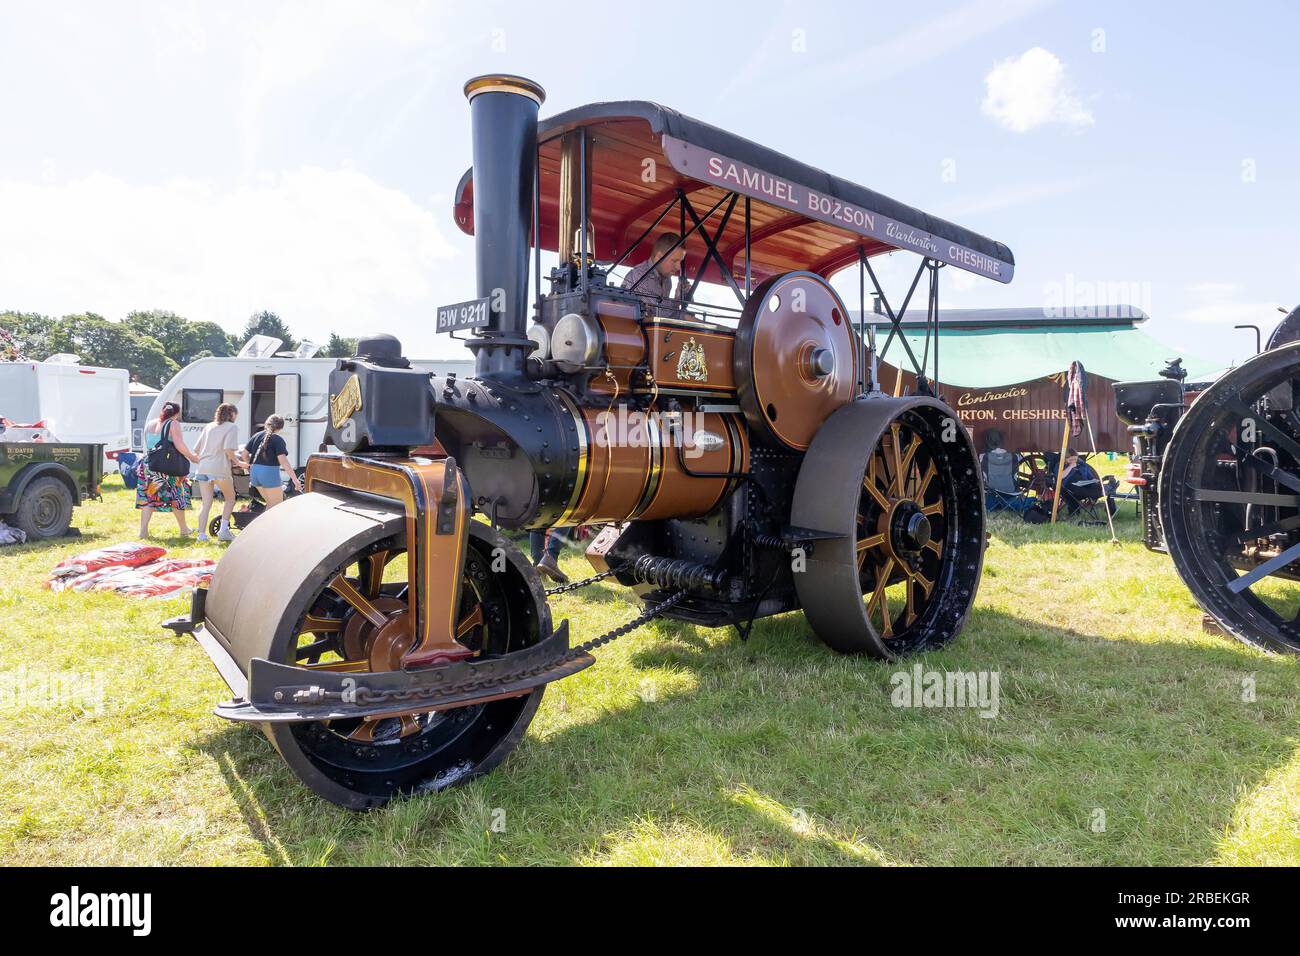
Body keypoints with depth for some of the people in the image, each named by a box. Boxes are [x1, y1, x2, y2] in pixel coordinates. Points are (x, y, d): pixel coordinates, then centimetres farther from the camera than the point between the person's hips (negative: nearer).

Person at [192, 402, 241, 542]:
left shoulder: (208, 426, 19)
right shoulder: (231, 427, 1)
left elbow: (197, 450, 18)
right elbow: (228, 449, -13)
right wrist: (238, 462, -1)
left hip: (203, 468, 5)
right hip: (220, 468, -5)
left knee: (206, 504, 8)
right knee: (230, 498, 14)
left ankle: (202, 535, 4)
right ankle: (224, 530, 4)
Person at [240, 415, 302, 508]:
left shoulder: (256, 436, 11)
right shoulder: (278, 440, -7)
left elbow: (244, 455, 11)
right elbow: (283, 461, -18)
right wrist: (295, 479, -22)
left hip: (254, 473, 7)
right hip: (270, 473, -7)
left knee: (270, 503, 21)